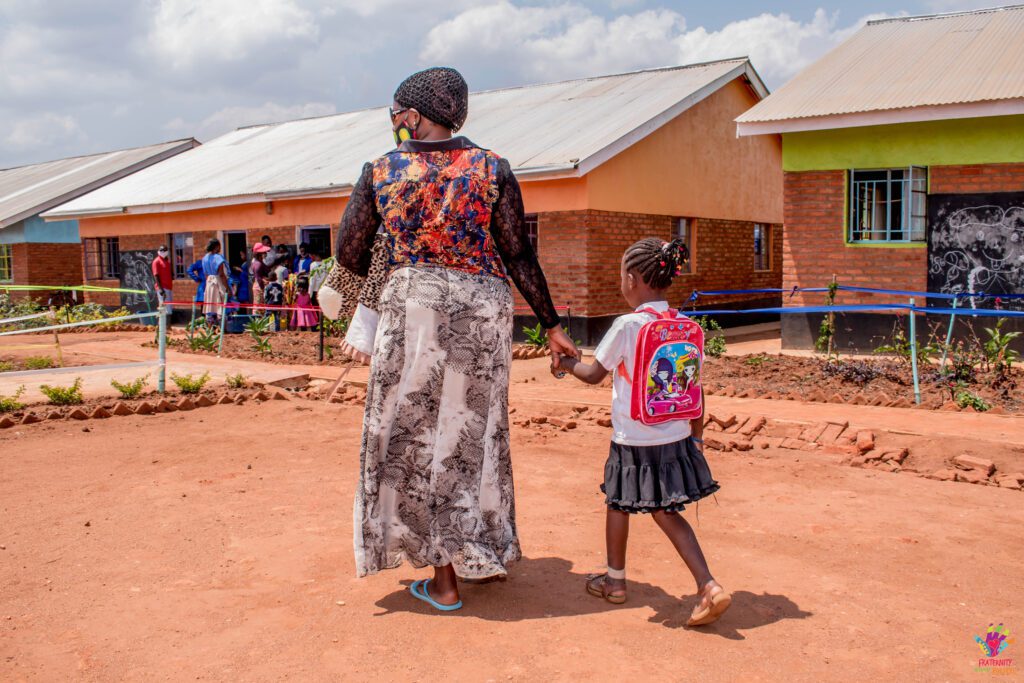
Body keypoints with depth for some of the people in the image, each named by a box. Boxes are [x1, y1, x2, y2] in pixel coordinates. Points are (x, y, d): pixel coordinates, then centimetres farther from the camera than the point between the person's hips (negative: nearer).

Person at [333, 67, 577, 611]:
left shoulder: (380, 173, -2)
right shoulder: (491, 169, -1)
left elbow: (348, 259, 1)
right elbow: (519, 256, -4)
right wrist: (551, 326, 2)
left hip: (411, 308, -2)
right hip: (483, 310, 2)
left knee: (416, 439, 10)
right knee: (473, 432, 18)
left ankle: (443, 579, 14)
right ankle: (485, 554, 32)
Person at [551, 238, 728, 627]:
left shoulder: (627, 325, -15)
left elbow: (594, 374, -5)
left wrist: (566, 364, 15)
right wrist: (697, 434, 17)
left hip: (634, 441, -5)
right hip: (676, 437, 5)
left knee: (618, 504, 17)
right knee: (664, 511, 13)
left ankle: (615, 580, 33)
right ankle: (708, 586, 1)